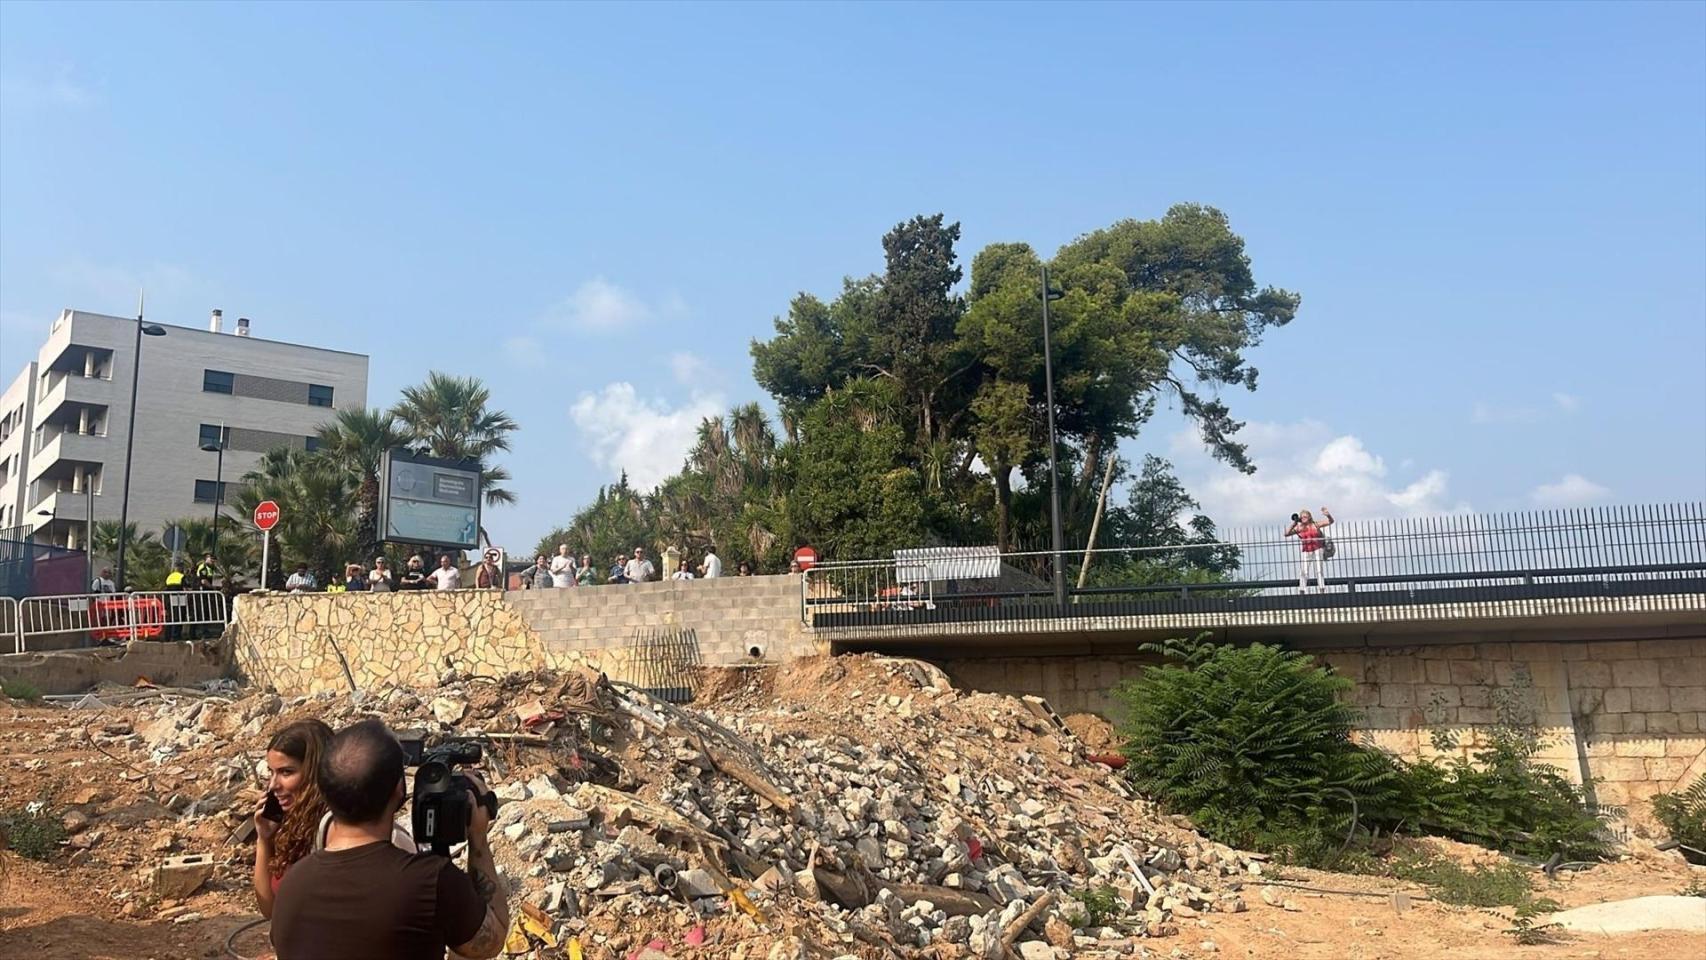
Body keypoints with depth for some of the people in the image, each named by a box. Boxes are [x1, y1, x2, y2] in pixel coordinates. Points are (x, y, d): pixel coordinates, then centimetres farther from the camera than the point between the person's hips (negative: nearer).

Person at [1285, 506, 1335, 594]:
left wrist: (1328, 515, -27)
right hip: (1305, 552, 1)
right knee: (1303, 572, -6)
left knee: (1319, 571, -4)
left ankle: (1322, 591, -4)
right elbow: (1286, 533, -6)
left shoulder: (1315, 525, -1)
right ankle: (1301, 592, -4)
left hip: (1317, 550, -1)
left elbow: (1330, 522, -5)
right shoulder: (1299, 528, 3)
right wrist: (1294, 523, -7)